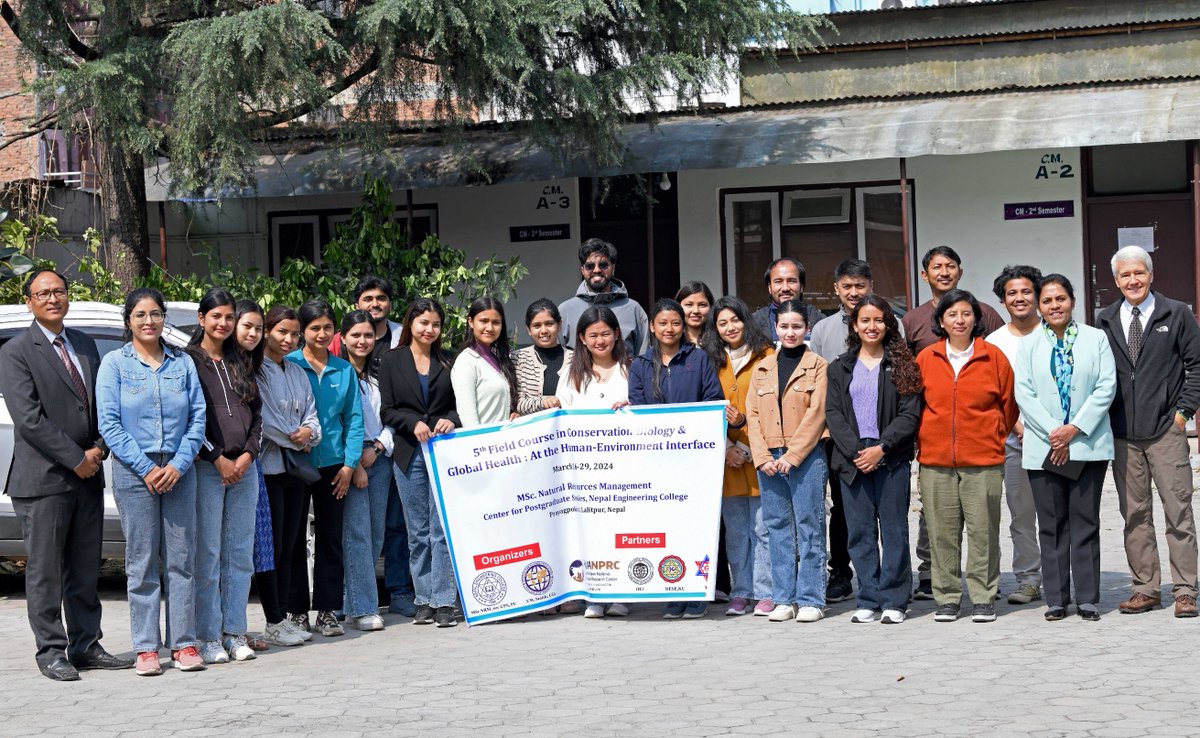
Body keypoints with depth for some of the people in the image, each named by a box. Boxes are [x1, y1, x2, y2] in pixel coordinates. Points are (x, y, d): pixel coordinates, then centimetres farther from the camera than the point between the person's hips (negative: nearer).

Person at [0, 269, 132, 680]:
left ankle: (85, 646, 18)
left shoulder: (85, 345, 14)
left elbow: (103, 404, 13)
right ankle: (51, 652, 7)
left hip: (88, 477, 6)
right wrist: (76, 459, -14)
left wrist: (98, 450, -4)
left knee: (85, 571, 11)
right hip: (42, 480, -6)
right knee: (44, 572, 1)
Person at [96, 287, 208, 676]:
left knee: (181, 559, 2)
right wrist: (146, 468, -10)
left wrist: (178, 464, -7)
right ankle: (146, 648, 6)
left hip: (179, 473, 2)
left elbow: (198, 417, 6)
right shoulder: (115, 363, 3)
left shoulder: (182, 363, 9)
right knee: (142, 562, 0)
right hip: (134, 473, -2)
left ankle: (184, 643, 8)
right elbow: (109, 424, -3)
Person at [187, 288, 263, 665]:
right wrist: (219, 459, -10)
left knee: (240, 555, 6)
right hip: (206, 467, -5)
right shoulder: (188, 361, 0)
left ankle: (235, 634, 12)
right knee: (208, 556, -4)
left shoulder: (240, 363, 17)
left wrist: (248, 454, -1)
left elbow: (256, 412, 14)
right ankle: (209, 637, 1)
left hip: (243, 467, 5)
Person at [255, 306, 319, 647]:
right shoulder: (255, 370, -7)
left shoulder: (298, 373, 17)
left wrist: (309, 432, -6)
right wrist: (294, 439, -5)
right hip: (267, 467, -7)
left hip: (296, 467, 7)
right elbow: (262, 417, -14)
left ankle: (283, 617, 14)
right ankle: (274, 622, -1)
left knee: (290, 546, 8)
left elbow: (311, 415, 16)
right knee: (272, 546, -5)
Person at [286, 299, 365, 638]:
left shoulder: (344, 370, 8)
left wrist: (350, 463, 0)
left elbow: (354, 418, 7)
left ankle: (327, 610, 13)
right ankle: (297, 610, 10)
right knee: (295, 539, 3)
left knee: (331, 538, 6)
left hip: (332, 465, 3)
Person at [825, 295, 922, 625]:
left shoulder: (902, 365, 4)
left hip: (891, 459, -2)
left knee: (894, 530, 0)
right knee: (860, 532, 3)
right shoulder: (840, 368, 12)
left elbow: (910, 414, -3)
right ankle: (869, 601, 9)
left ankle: (894, 601, 6)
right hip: (852, 459, 2)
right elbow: (833, 413, 5)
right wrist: (854, 450, -9)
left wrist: (881, 449, -13)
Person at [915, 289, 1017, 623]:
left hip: (983, 459, -1)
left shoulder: (993, 357, 2)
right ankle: (947, 598, 12)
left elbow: (1008, 402, 11)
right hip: (935, 459, 2)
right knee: (942, 531, 4)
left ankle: (983, 598, 8)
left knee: (983, 529, -1)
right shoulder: (925, 359, 6)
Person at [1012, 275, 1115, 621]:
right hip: (1043, 448, 1)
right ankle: (1056, 599, 8)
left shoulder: (1096, 338, 5)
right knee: (1052, 525, 4)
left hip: (1088, 445, -1)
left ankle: (1088, 598, 5)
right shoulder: (1028, 344, 8)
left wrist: (1075, 429, -11)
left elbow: (1106, 387, -2)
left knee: (1085, 523, 1)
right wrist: (1052, 433, -11)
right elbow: (1024, 394, 0)